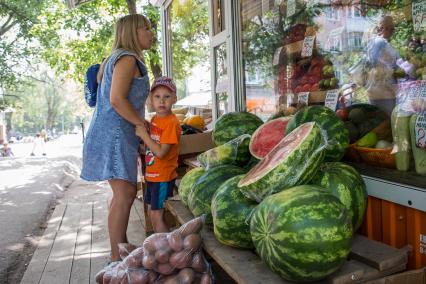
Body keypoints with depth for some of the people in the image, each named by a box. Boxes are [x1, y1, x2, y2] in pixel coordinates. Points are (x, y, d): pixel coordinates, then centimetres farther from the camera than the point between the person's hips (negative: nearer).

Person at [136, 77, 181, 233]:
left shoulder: (171, 122, -19)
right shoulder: (154, 119, 8)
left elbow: (161, 152, -24)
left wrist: (143, 134, -20)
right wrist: (142, 129, -3)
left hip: (163, 177, -9)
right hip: (152, 175, 9)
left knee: (157, 216, -2)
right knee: (152, 212, 19)